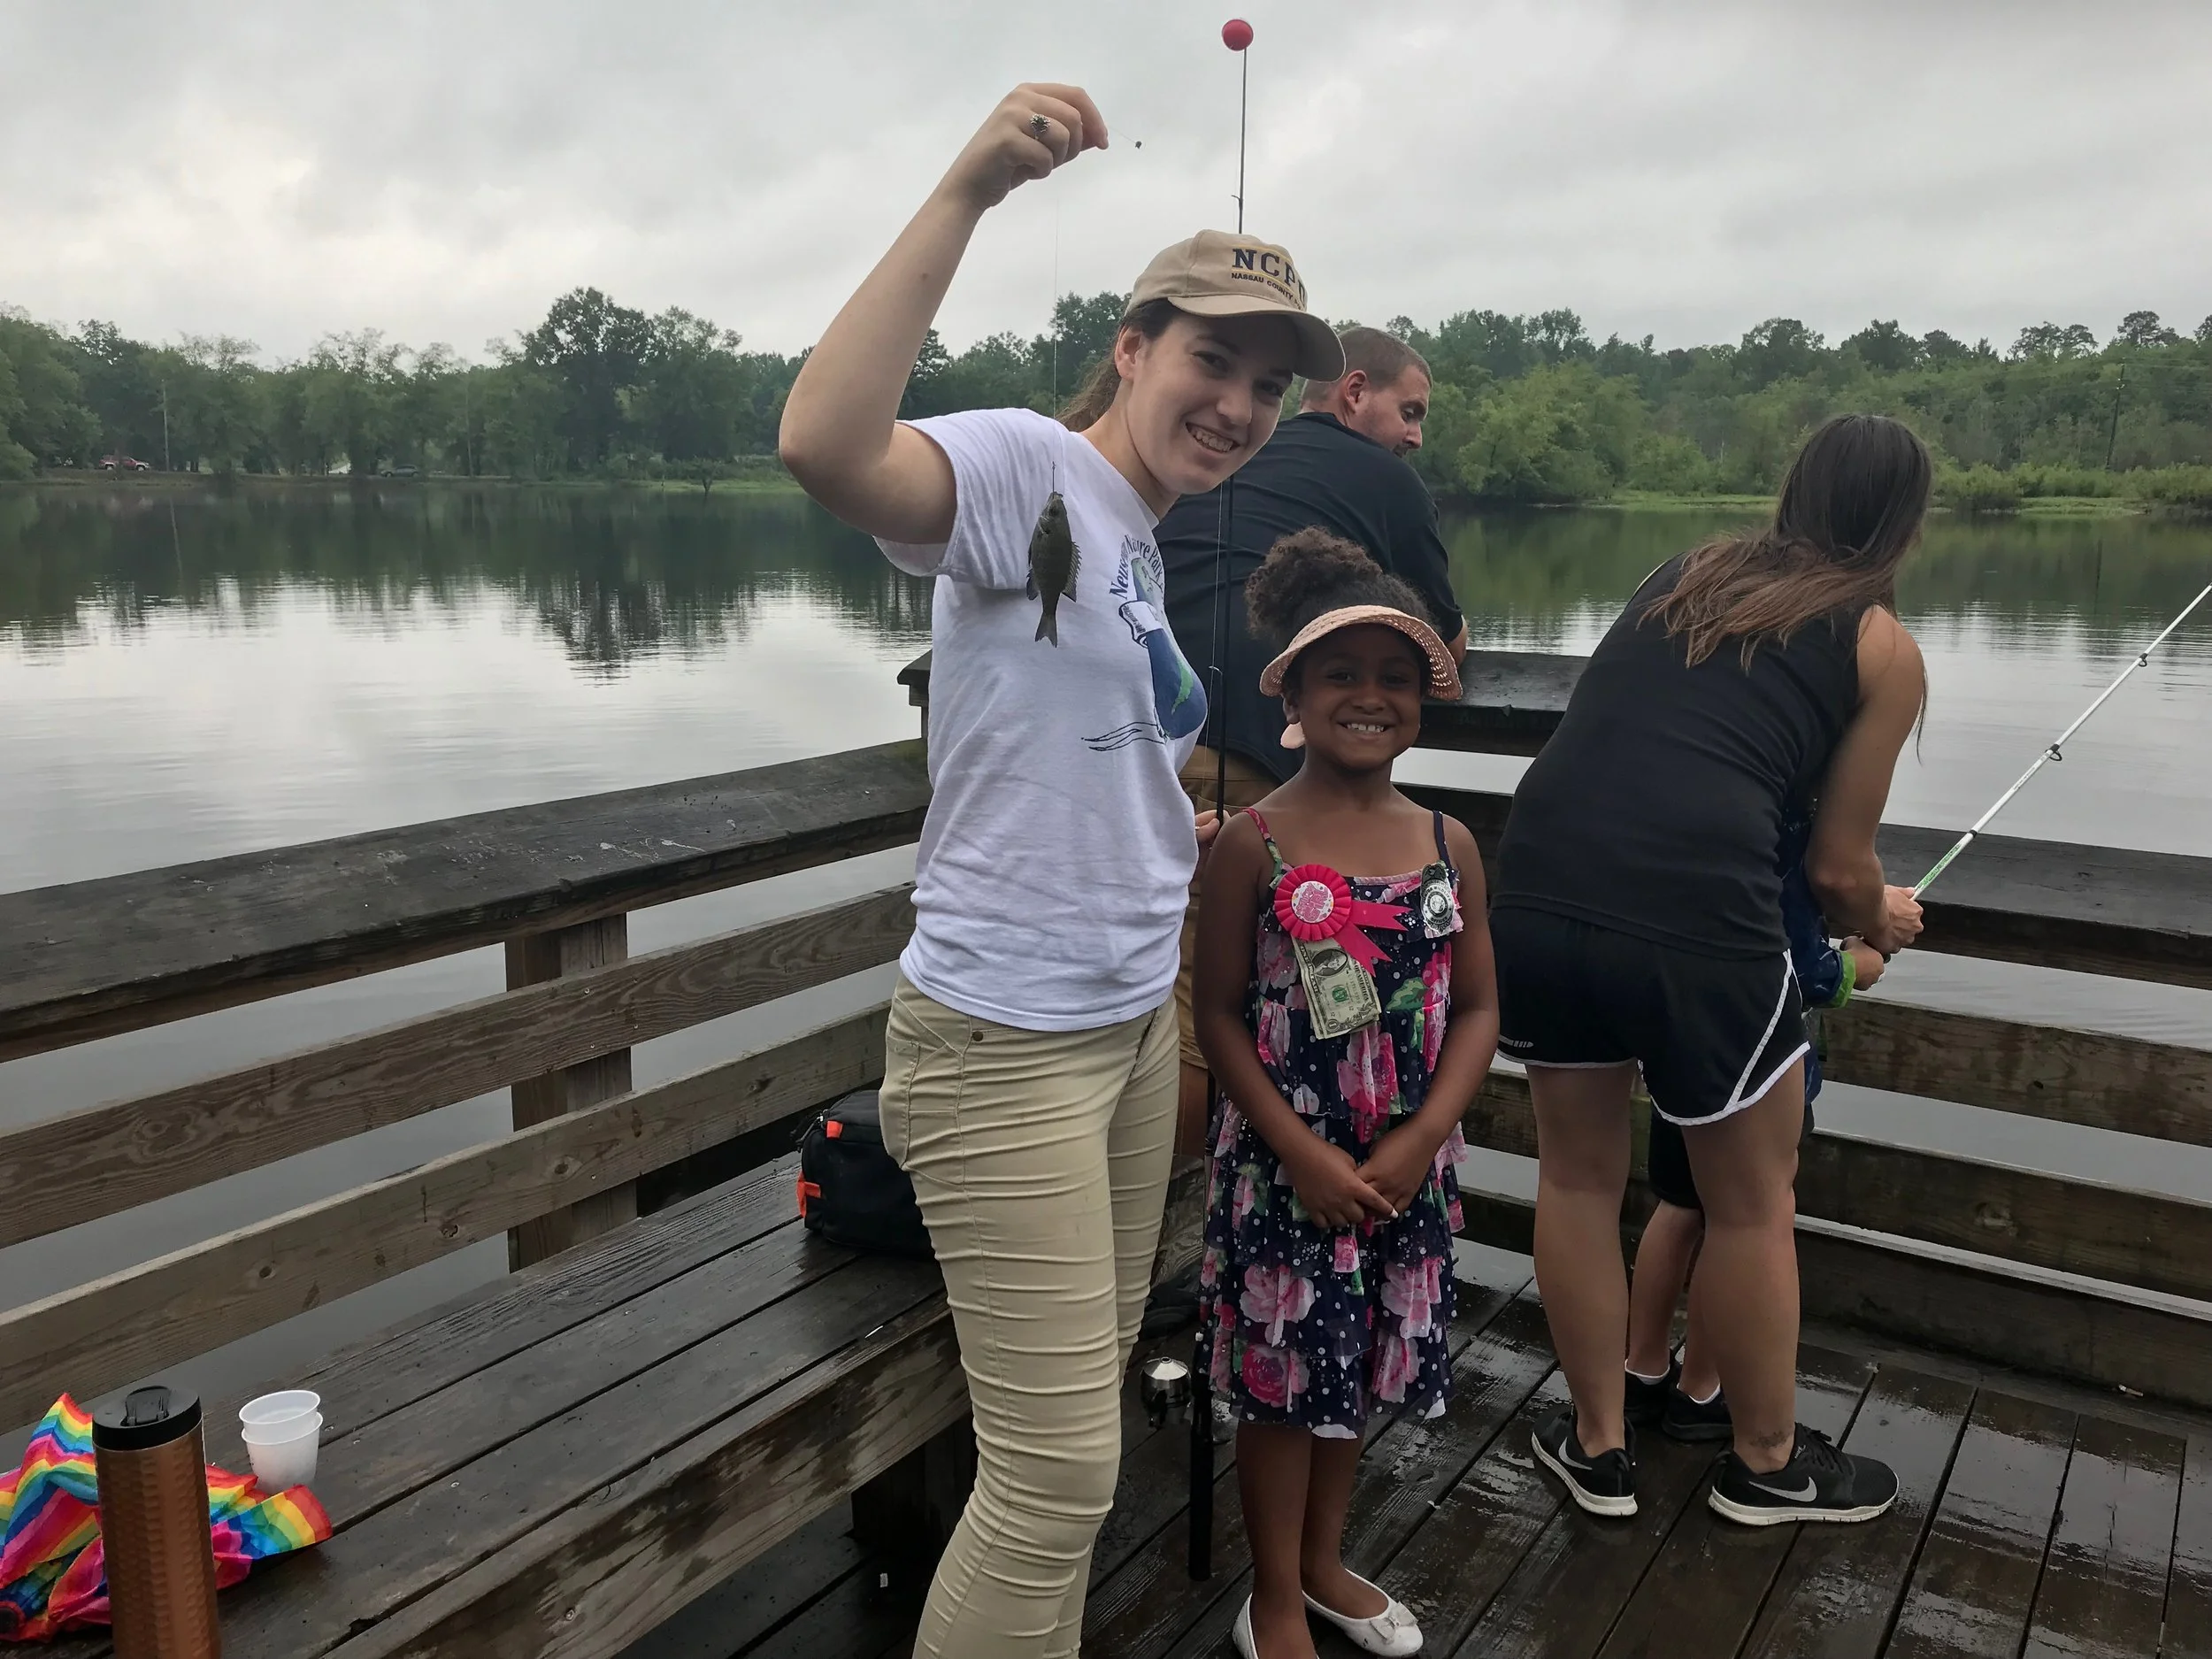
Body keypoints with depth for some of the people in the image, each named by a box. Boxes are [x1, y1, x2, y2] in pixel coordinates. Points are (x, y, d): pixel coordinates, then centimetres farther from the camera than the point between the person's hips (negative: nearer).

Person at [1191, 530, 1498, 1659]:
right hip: (1283, 1161, -4)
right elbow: (1220, 1017, -10)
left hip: (1407, 1165, 4)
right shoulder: (1253, 844, -11)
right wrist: (1304, 1153, -16)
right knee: (1281, 1378, 9)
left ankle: (1324, 1561, 42)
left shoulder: (1449, 845, 0)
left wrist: (1418, 1142, -10)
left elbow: (1477, 1008, 2)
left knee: (1362, 1369, 19)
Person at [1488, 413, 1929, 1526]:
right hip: (1694, 922, -4)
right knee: (1753, 1206, 19)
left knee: (1578, 1174, 23)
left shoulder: (1688, 572, 22)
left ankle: (1597, 1445, 38)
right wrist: (1881, 925, 35)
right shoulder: (1882, 647, 10)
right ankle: (1766, 1463, 40)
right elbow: (1837, 864, 11)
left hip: (1537, 886, 4)